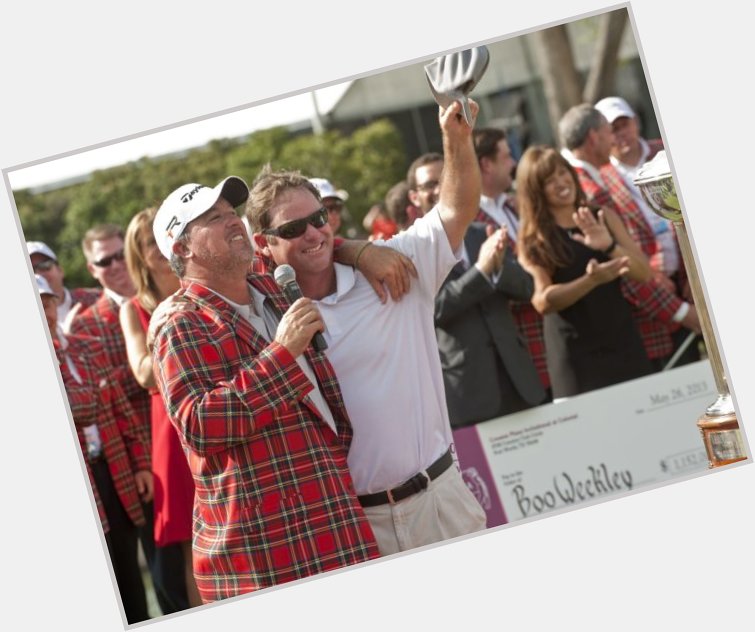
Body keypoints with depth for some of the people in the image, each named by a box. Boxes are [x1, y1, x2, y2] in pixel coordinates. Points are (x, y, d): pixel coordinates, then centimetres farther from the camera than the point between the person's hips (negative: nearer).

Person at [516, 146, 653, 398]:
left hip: (623, 343, 3)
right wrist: (591, 280, -30)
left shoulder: (604, 217, 5)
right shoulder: (533, 240, -4)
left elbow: (644, 273, -1)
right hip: (575, 355, -3)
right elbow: (543, 301, -15)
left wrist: (609, 247, -19)